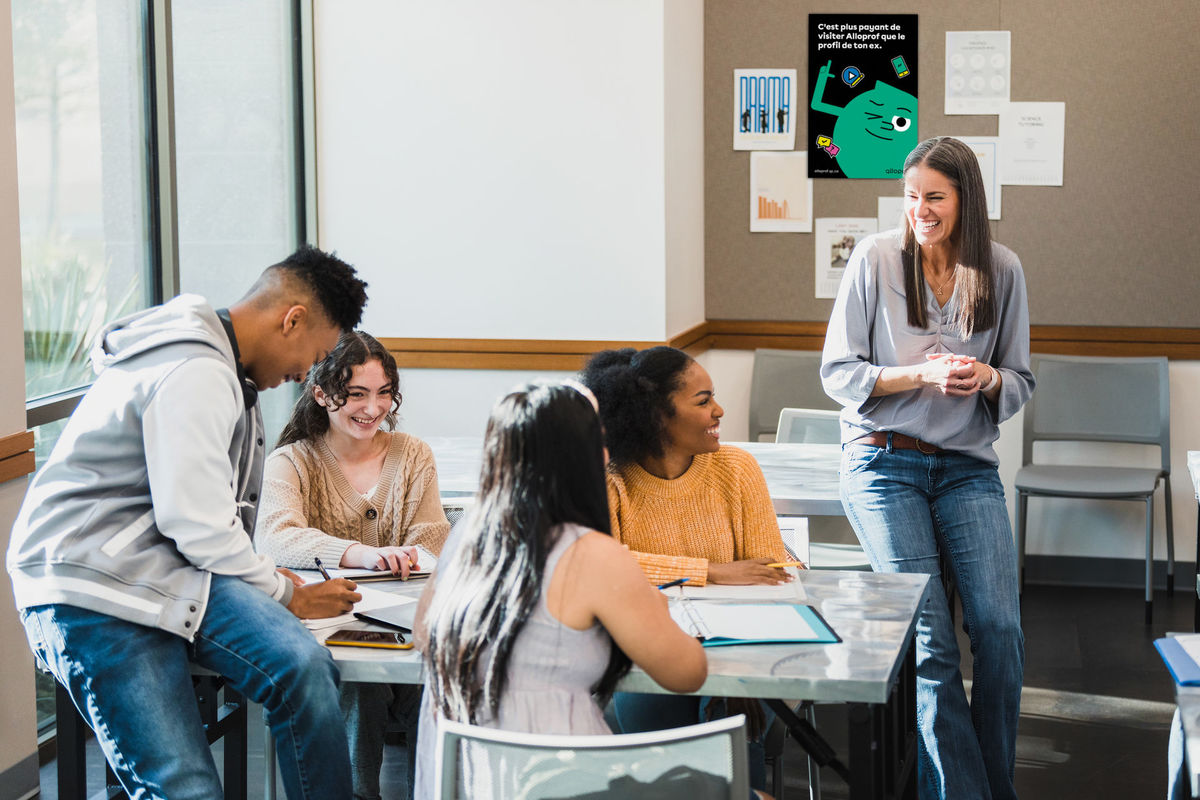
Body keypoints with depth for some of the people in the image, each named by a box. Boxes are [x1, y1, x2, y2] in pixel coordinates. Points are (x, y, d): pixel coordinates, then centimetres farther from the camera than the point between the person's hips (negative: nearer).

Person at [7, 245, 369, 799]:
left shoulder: (217, 364, 17)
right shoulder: (196, 377, -17)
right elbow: (201, 530, -18)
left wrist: (270, 582, 11)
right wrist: (288, 598, -3)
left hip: (166, 564, 9)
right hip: (94, 591, -9)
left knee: (305, 668, -17)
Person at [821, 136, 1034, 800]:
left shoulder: (1001, 271, 3)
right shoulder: (875, 258, -4)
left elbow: (1020, 382, 10)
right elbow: (838, 373, -3)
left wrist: (988, 379, -13)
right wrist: (922, 375, -17)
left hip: (967, 465, 2)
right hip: (885, 462, -2)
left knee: (999, 626, -10)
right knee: (928, 640, -8)